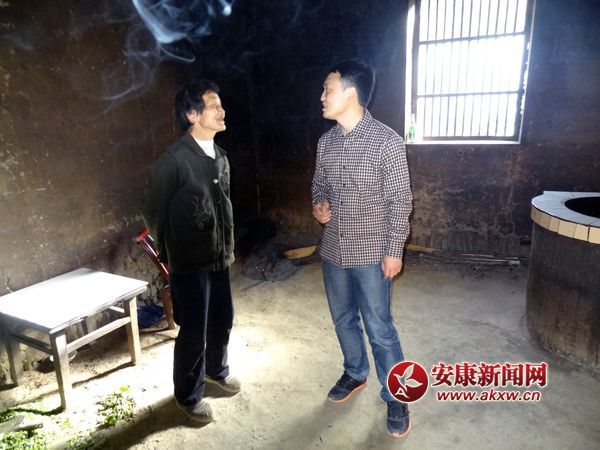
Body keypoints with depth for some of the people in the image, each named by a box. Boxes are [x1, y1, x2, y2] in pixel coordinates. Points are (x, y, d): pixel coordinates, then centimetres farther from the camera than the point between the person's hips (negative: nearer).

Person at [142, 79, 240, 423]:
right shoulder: (173, 160, -17)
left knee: (223, 320, 19)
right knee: (194, 331, 6)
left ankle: (217, 369, 46)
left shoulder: (220, 156, 6)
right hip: (190, 263, -7)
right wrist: (172, 255, 3)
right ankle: (189, 395, 29)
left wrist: (228, 246, 15)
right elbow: (154, 213, -9)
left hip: (220, 257, 7)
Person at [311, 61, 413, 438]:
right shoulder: (326, 141, 4)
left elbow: (400, 201, -11)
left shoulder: (387, 141, -14)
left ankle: (396, 397, 26)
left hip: (371, 254, -6)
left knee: (379, 328, 5)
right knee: (344, 319, 19)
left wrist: (394, 251, -12)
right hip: (333, 252, 6)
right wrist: (318, 205, -6)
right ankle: (355, 374, 43)